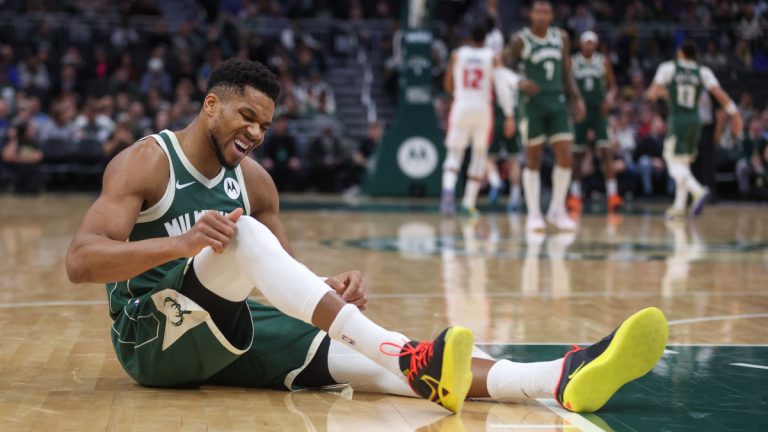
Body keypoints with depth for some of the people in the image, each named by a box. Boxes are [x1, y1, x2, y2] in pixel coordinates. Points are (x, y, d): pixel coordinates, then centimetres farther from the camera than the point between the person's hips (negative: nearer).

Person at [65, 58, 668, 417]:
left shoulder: (253, 179, 13)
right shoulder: (145, 162, -6)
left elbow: (281, 271, 14)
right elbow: (80, 261, -18)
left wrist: (326, 291, -10)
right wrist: (181, 245, -34)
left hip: (228, 335, 5)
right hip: (154, 336, -5)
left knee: (364, 358, -20)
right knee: (241, 235, -33)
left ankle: (562, 380, -39)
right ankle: (407, 356, -44)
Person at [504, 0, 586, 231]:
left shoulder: (561, 38, 8)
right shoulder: (520, 41, -5)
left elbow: (567, 74, 14)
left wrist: (577, 99, 3)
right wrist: (522, 85, -21)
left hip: (557, 102, 4)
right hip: (532, 104, -4)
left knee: (565, 156, -4)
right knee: (533, 159, 0)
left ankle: (557, 210, 11)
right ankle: (534, 214, 9)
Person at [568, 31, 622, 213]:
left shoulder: (603, 61, 4)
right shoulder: (572, 62, 1)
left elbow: (612, 85, 9)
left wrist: (610, 97, -11)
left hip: (599, 111, 0)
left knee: (605, 151, -13)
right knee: (577, 154, 7)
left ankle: (612, 195, -16)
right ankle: (575, 196, 18)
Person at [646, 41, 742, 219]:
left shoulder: (668, 68, -1)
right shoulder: (703, 72, 5)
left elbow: (652, 93, -5)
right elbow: (719, 93, -6)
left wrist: (660, 93, 18)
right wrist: (735, 114, -5)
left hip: (677, 120, -4)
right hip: (695, 121, 4)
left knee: (674, 163, -4)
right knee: (683, 163, 16)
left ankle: (699, 191, -29)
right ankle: (679, 207, 16)